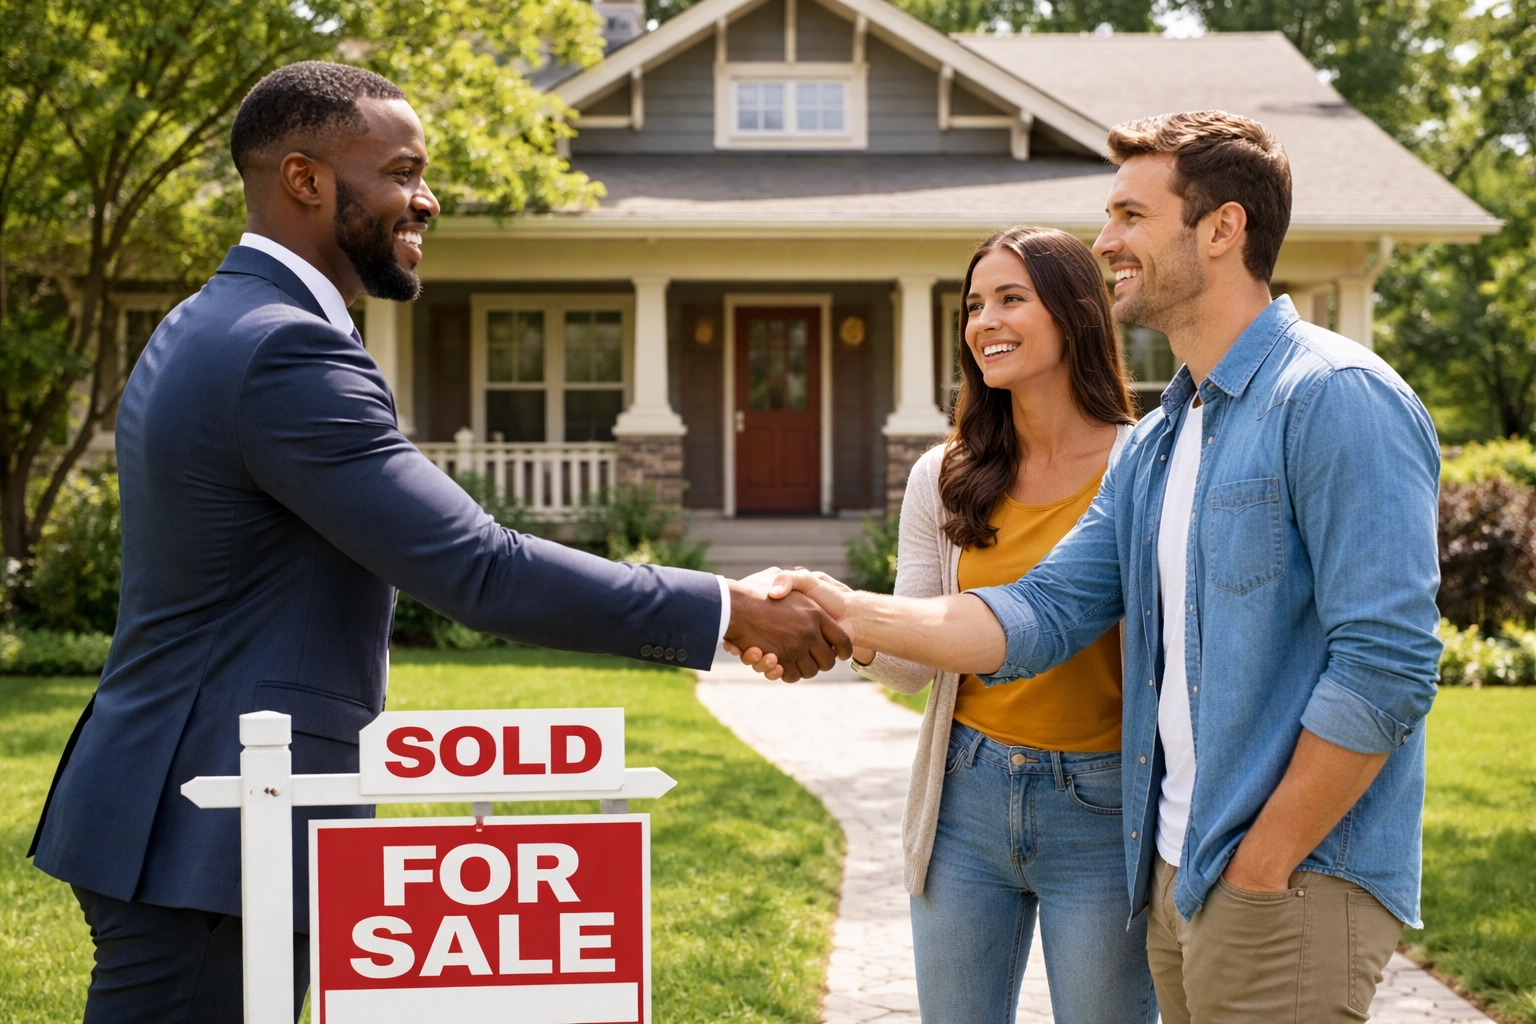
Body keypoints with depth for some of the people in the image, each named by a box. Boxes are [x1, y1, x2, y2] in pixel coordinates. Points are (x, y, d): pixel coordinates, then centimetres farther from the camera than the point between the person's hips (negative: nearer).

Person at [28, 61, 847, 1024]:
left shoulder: (208, 328, 14)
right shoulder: (287, 350, -19)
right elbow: (479, 570, -24)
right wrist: (728, 609, -18)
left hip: (176, 808, 10)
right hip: (210, 838, -10)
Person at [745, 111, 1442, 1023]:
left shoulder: (1338, 399, -14)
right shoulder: (1157, 444, 14)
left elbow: (1387, 667, -19)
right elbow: (1048, 613, 7)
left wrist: (1262, 867, -17)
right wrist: (854, 615, -4)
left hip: (1292, 886, -8)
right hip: (1176, 877, 8)